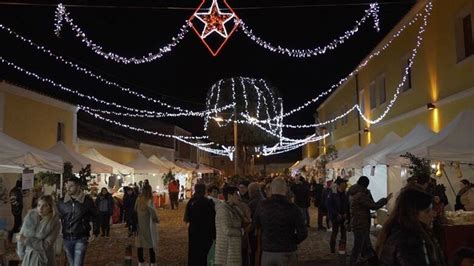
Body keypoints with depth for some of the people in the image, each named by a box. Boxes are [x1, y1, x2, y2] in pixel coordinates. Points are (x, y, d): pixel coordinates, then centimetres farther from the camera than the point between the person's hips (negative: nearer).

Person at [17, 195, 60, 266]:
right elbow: (21, 238, 1)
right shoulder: (30, 217, -5)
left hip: (44, 259, -3)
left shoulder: (55, 224, -14)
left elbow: (45, 245, -17)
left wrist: (27, 240, -17)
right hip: (28, 257, 3)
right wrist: (21, 254, 3)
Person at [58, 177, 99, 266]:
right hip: (67, 238, 4)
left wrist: (95, 232, -2)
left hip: (81, 238, -4)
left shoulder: (87, 200, -9)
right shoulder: (62, 201, -1)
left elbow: (95, 216, 2)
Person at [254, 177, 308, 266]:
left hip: (267, 252, 2)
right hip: (287, 253, -2)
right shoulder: (292, 208, -14)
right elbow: (303, 233, -13)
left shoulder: (262, 206, -6)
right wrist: (292, 242, 4)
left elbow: (256, 225, 10)